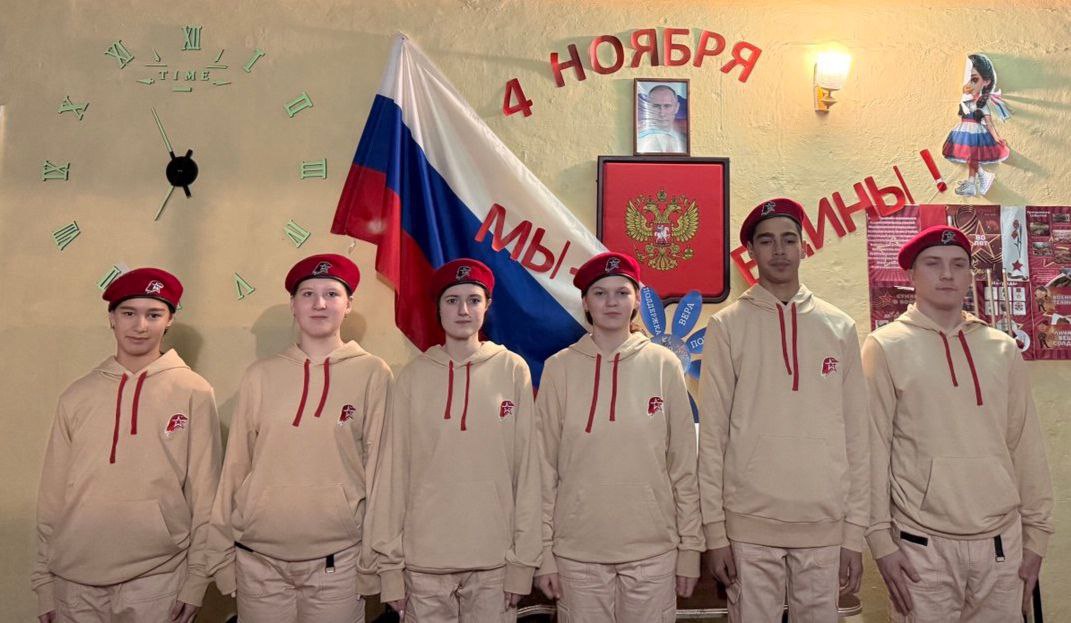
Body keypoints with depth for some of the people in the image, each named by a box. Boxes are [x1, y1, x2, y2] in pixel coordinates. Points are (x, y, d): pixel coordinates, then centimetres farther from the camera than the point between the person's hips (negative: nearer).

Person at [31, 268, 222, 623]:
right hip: (74, 583, 3)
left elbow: (204, 494, -4)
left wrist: (196, 581, -5)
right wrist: (44, 582, 5)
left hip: (158, 582, -2)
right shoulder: (78, 396, 4)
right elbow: (52, 494, 7)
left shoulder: (194, 394, -4)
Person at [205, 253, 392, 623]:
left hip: (337, 560, -2)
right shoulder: (260, 376, 3)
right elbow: (235, 466, 6)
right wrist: (221, 553, 6)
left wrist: (373, 558, -2)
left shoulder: (372, 374, -4)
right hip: (257, 558, 2)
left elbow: (378, 469, -2)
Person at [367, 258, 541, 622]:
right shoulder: (413, 376, 0)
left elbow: (527, 468, -1)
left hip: (494, 562, 0)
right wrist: (390, 564, 1)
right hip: (424, 560, 1)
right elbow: (394, 473, 2)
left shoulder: (513, 370, -2)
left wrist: (524, 559, -2)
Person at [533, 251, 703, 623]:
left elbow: (684, 465, 2)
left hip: (654, 549, 0)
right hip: (577, 550, 0)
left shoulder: (664, 365, -1)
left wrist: (690, 548, 1)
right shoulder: (560, 368, -2)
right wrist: (544, 551, 0)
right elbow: (544, 466, 1)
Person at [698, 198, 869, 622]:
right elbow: (712, 434, -1)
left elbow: (855, 435, 7)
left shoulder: (839, 327, 6)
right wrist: (714, 529, -4)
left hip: (825, 525, 2)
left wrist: (856, 530, 4)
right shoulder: (727, 326, -1)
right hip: (750, 525, -2)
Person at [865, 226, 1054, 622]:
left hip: (1001, 540, 4)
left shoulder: (1002, 348, 7)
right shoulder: (886, 346, -4)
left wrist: (1036, 532, 9)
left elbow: (1026, 446, 9)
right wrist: (880, 537, -8)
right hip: (922, 543, -3)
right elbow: (873, 448, -6)